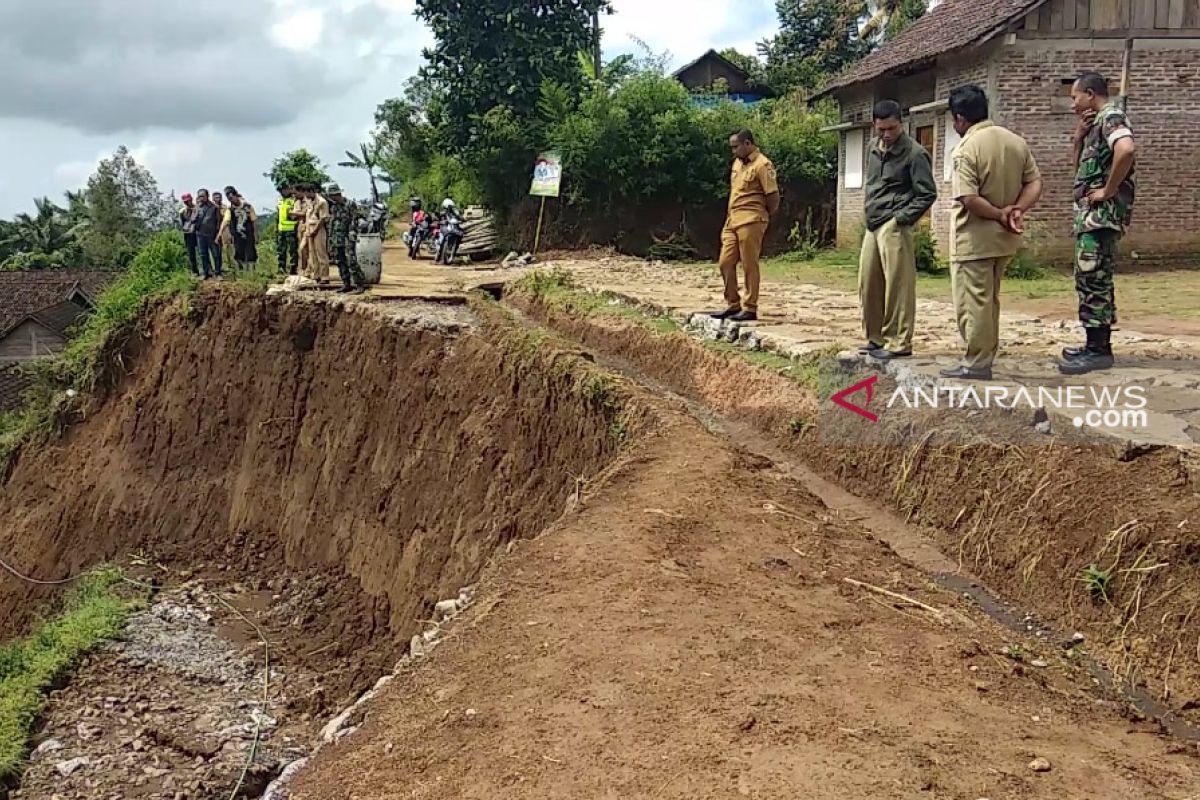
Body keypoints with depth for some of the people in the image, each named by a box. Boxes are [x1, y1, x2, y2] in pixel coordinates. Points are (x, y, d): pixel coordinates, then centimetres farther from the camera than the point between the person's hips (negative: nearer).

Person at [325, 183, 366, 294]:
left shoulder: (349, 205, -9)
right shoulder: (333, 206, 14)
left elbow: (354, 221, -12)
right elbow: (331, 223, 19)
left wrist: (352, 236, -19)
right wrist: (330, 239, 15)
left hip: (347, 239, -8)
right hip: (336, 239, 8)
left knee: (351, 262, -13)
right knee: (340, 263, 8)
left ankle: (360, 285, -12)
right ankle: (346, 285, 16)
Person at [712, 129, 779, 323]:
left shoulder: (762, 165, -10)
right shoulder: (737, 163, 17)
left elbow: (773, 196, -11)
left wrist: (764, 218, 1)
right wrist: (730, 218, 17)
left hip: (750, 222, -8)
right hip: (732, 221, 8)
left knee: (749, 266, -3)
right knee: (725, 263, 7)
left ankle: (750, 309, 4)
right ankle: (733, 305, 18)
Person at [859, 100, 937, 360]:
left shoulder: (914, 153, -9)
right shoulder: (874, 149, 14)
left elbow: (927, 193, -10)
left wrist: (901, 219, -13)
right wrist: (871, 214, 15)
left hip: (894, 228, -8)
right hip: (873, 226, 8)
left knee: (897, 286, -6)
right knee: (868, 284, 10)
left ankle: (899, 343, -1)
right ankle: (875, 338, 20)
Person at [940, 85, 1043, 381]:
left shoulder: (967, 149, -16)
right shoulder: (1016, 142, 7)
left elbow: (968, 198, -24)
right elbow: (1035, 182, 5)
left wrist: (999, 215, -12)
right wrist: (1017, 209, -6)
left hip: (975, 240, -8)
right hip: (1004, 238, 8)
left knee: (972, 301, 0)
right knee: (989, 300, 17)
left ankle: (976, 364, 3)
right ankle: (985, 358, 23)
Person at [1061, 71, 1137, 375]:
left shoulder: (1111, 116, -12)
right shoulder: (1098, 122, 19)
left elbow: (1126, 150, -32)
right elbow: (1081, 168, 24)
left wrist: (1108, 190, -23)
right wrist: (1079, 137, 8)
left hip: (1102, 213, -10)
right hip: (1093, 213, 10)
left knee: (1092, 280, -8)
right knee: (1095, 279, 14)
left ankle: (1099, 350, -5)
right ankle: (1097, 345, 20)